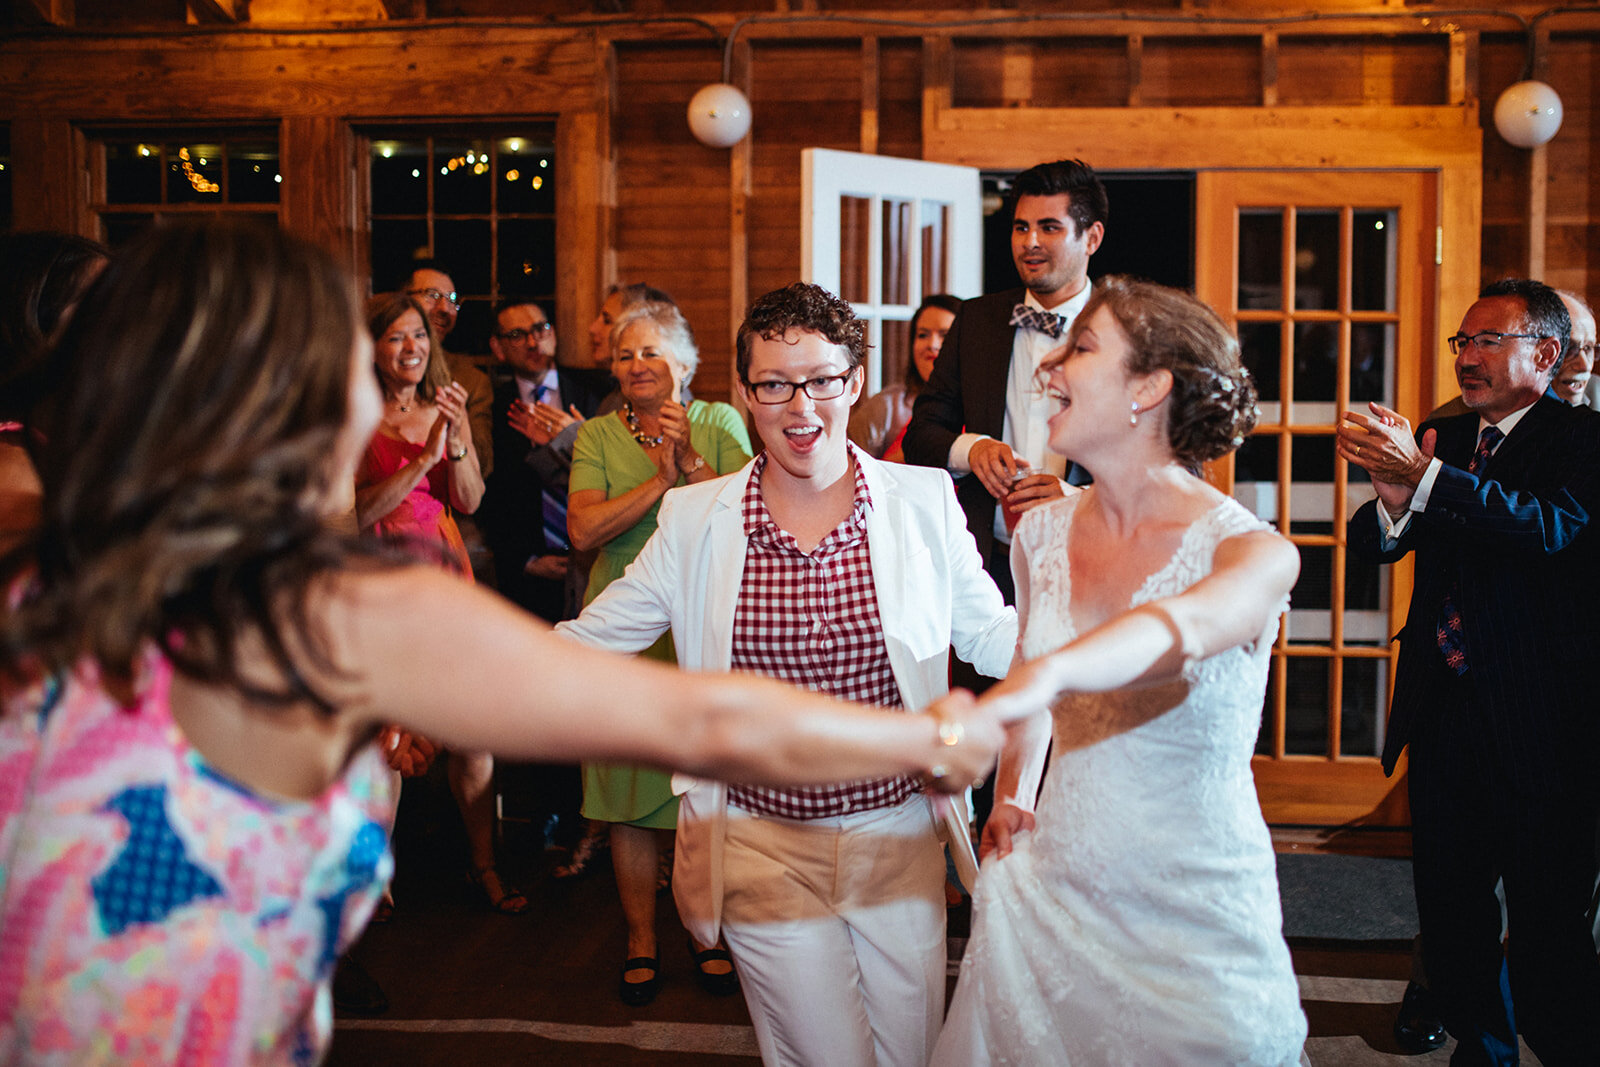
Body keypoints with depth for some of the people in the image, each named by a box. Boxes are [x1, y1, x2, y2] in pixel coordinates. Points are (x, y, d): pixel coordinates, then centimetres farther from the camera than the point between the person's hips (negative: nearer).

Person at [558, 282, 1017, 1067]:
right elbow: (581, 645, 1)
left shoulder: (923, 502, -3)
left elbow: (995, 638, 3)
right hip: (763, 846, -1)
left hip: (899, 835, 1)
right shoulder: (695, 520, -3)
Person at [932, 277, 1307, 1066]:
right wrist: (1011, 792, 4)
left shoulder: (1254, 552, -16)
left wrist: (1042, 674, -58)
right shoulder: (1042, 534, 1)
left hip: (1197, 929, -4)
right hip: (1044, 900, 5)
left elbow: (1179, 629, -39)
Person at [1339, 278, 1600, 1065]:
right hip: (1442, 710, 6)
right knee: (1449, 904, 15)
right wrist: (1392, 504, -20)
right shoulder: (1442, 437, 11)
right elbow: (1370, 544, 4)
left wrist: (1423, 477, -35)